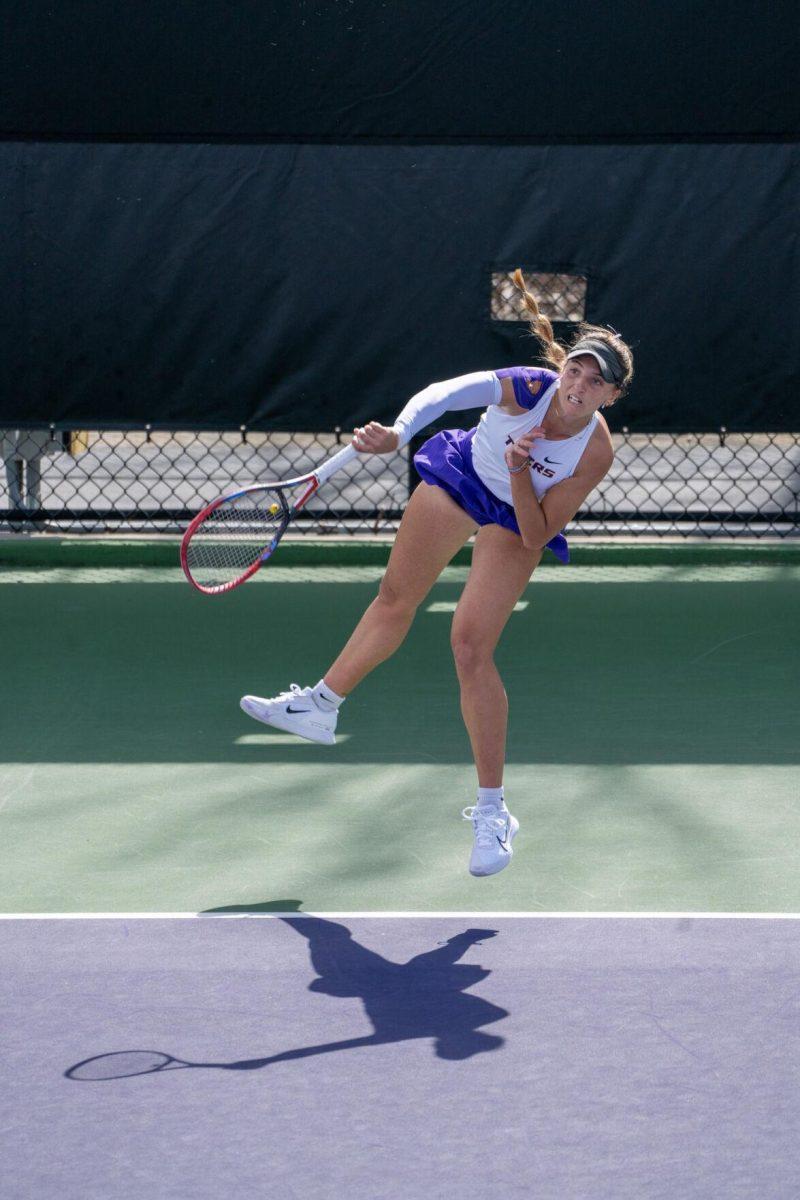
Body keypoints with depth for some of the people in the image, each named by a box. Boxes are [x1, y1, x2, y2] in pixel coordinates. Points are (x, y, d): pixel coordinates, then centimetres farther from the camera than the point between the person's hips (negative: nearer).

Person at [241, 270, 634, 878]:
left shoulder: (596, 453, -30)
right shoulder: (527, 387, -31)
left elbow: (536, 535, -26)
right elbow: (445, 393, -42)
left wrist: (520, 472, -41)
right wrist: (397, 434, -58)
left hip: (517, 520, -2)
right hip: (460, 475, 2)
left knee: (471, 647, -15)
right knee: (395, 599, 18)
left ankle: (492, 812, -7)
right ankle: (320, 707, 42)